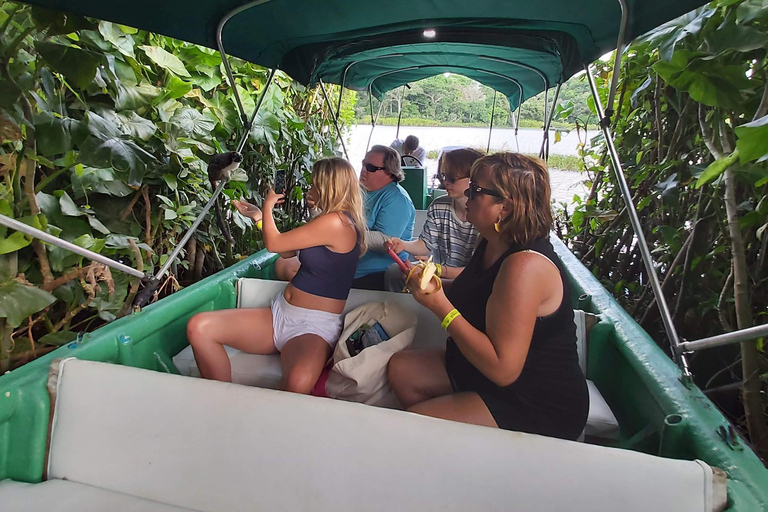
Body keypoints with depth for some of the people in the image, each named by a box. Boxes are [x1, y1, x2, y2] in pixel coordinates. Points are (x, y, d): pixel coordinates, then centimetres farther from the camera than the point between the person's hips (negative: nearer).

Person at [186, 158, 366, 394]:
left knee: (298, 383, -43)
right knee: (199, 326, -11)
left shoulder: (336, 222, -16)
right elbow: (286, 251, 24)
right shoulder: (328, 221, 14)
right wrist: (258, 215, 26)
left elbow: (274, 243, -9)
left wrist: (268, 205, 9)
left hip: (314, 326, -9)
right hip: (280, 313, 9)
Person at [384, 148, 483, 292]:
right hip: (437, 270, 6)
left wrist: (439, 270, -34)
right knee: (394, 270, -12)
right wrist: (404, 245, -16)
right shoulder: (438, 207, 1)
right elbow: (426, 244, 6)